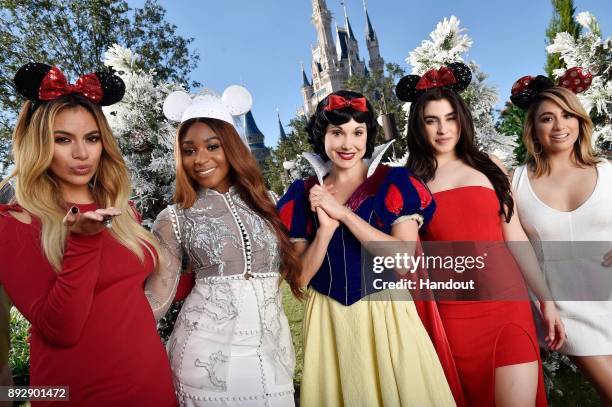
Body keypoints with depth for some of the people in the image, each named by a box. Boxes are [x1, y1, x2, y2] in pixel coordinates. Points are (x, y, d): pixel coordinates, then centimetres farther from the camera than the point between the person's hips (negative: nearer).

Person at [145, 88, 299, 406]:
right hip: (207, 355, -2)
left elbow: (296, 271, 7)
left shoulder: (265, 204, 6)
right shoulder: (175, 219, -1)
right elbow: (156, 301, -3)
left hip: (272, 353, 3)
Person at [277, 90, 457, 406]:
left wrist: (343, 213, -19)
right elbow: (300, 276, -3)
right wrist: (326, 228, -19)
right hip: (328, 320, 2)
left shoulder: (393, 182, -5)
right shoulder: (303, 193, 1)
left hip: (385, 313, -2)